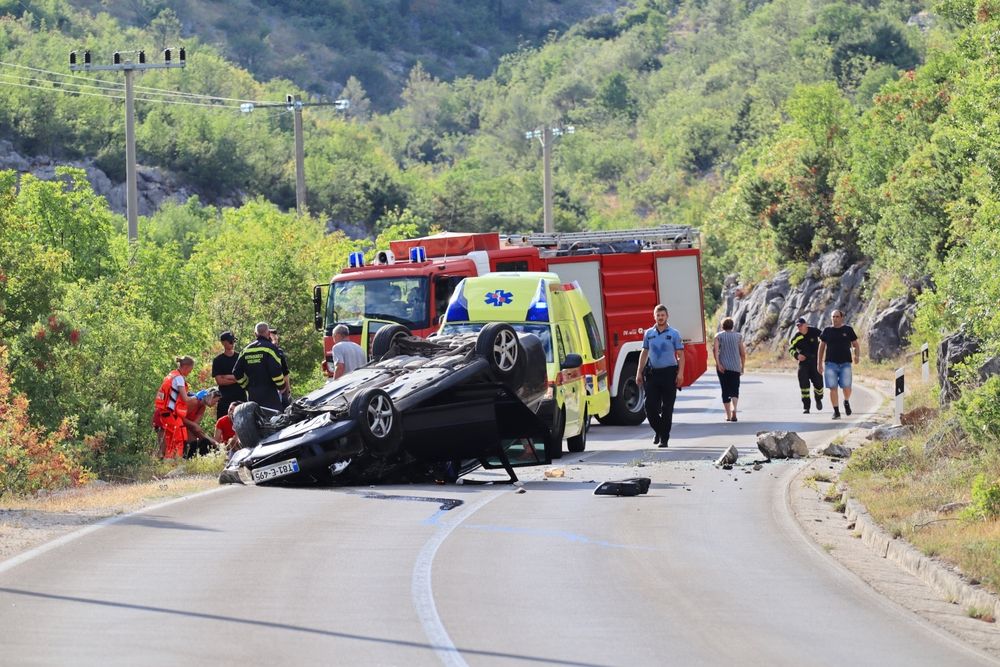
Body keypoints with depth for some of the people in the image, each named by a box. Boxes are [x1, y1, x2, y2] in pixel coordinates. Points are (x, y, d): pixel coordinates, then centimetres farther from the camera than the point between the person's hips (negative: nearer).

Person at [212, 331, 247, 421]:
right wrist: (236, 379, -9)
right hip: (225, 399, -2)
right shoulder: (218, 361, 5)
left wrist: (227, 377, -7)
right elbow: (219, 381, -4)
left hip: (241, 397, 2)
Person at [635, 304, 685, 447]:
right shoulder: (649, 333, 10)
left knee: (667, 408, -1)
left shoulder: (674, 334, 2)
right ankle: (658, 431, 22)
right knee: (650, 406, -2)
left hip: (669, 372, -3)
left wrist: (680, 373, -11)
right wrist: (639, 373, 8)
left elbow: (680, 355, 0)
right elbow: (644, 353, 14)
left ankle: (664, 438, 6)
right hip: (653, 372, 3)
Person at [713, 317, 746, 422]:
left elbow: (715, 349, -11)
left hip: (723, 367, 0)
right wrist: (742, 366, 16)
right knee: (734, 390, 1)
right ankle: (734, 409, -26)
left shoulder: (718, 336, 5)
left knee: (725, 390, 8)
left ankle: (728, 415, 9)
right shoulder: (738, 336, 8)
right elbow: (743, 353, 6)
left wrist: (718, 363, -16)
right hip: (735, 367, 0)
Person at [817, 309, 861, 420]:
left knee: (846, 388, -9)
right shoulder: (827, 331, 9)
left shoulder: (848, 330, 6)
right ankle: (836, 411, 5)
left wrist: (857, 356, -11)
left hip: (845, 363, -1)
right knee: (833, 388, -3)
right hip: (831, 363, 1)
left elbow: (856, 344, 9)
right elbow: (821, 347, 14)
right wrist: (819, 363, 11)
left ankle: (846, 402, 23)